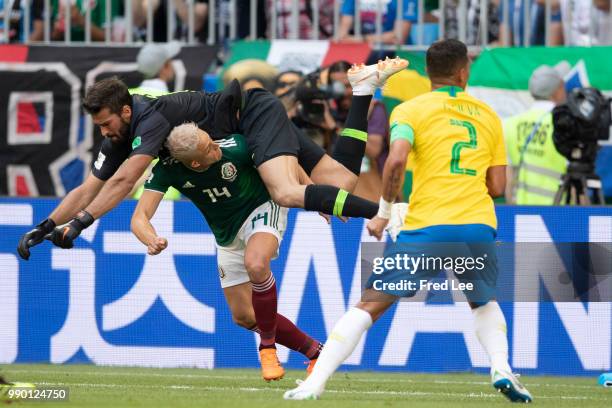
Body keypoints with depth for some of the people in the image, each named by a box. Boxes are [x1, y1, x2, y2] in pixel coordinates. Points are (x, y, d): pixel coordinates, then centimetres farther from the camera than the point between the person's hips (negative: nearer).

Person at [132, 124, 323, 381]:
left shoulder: (236, 147, -29)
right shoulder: (167, 170, -26)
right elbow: (140, 218, -30)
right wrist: (152, 240, -52)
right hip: (227, 237, 4)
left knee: (255, 264, -36)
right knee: (243, 317, 4)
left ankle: (268, 349, -19)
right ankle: (313, 351, 20)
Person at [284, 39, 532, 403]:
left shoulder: (411, 110, 6)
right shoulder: (488, 116, 16)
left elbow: (397, 160, -12)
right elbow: (497, 187, 13)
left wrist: (384, 213, -1)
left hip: (428, 226, -3)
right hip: (479, 225, 3)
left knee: (370, 305, 3)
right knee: (485, 303, 30)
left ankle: (315, 383, -7)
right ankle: (502, 370, 7)